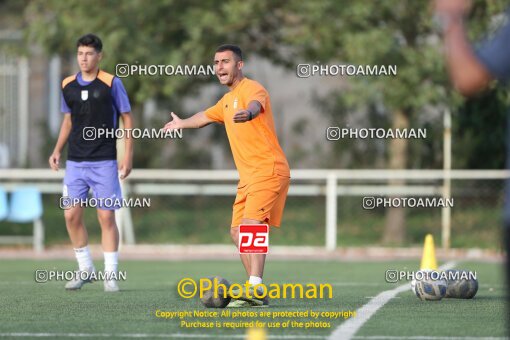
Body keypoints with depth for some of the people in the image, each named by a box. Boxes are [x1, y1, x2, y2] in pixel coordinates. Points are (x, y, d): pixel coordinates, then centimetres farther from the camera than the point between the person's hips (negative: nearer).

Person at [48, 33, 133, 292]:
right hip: (75, 162, 4)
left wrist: (128, 155, -7)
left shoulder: (112, 83, -5)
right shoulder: (68, 85, 7)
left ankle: (110, 275, 5)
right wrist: (58, 149, 7)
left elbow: (127, 119, -1)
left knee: (106, 217, -3)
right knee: (71, 215, -1)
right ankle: (85, 269, 15)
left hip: (104, 162, -4)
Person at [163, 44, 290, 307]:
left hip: (268, 171, -10)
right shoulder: (227, 100, 20)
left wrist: (249, 113, -60)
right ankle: (257, 292, 15)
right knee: (237, 233, 8)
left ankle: (255, 288, -33)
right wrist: (182, 124, 60)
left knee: (251, 225, -24)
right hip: (248, 176, 10)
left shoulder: (251, 89, -10)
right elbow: (206, 116, 43)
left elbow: (255, 104, -37)